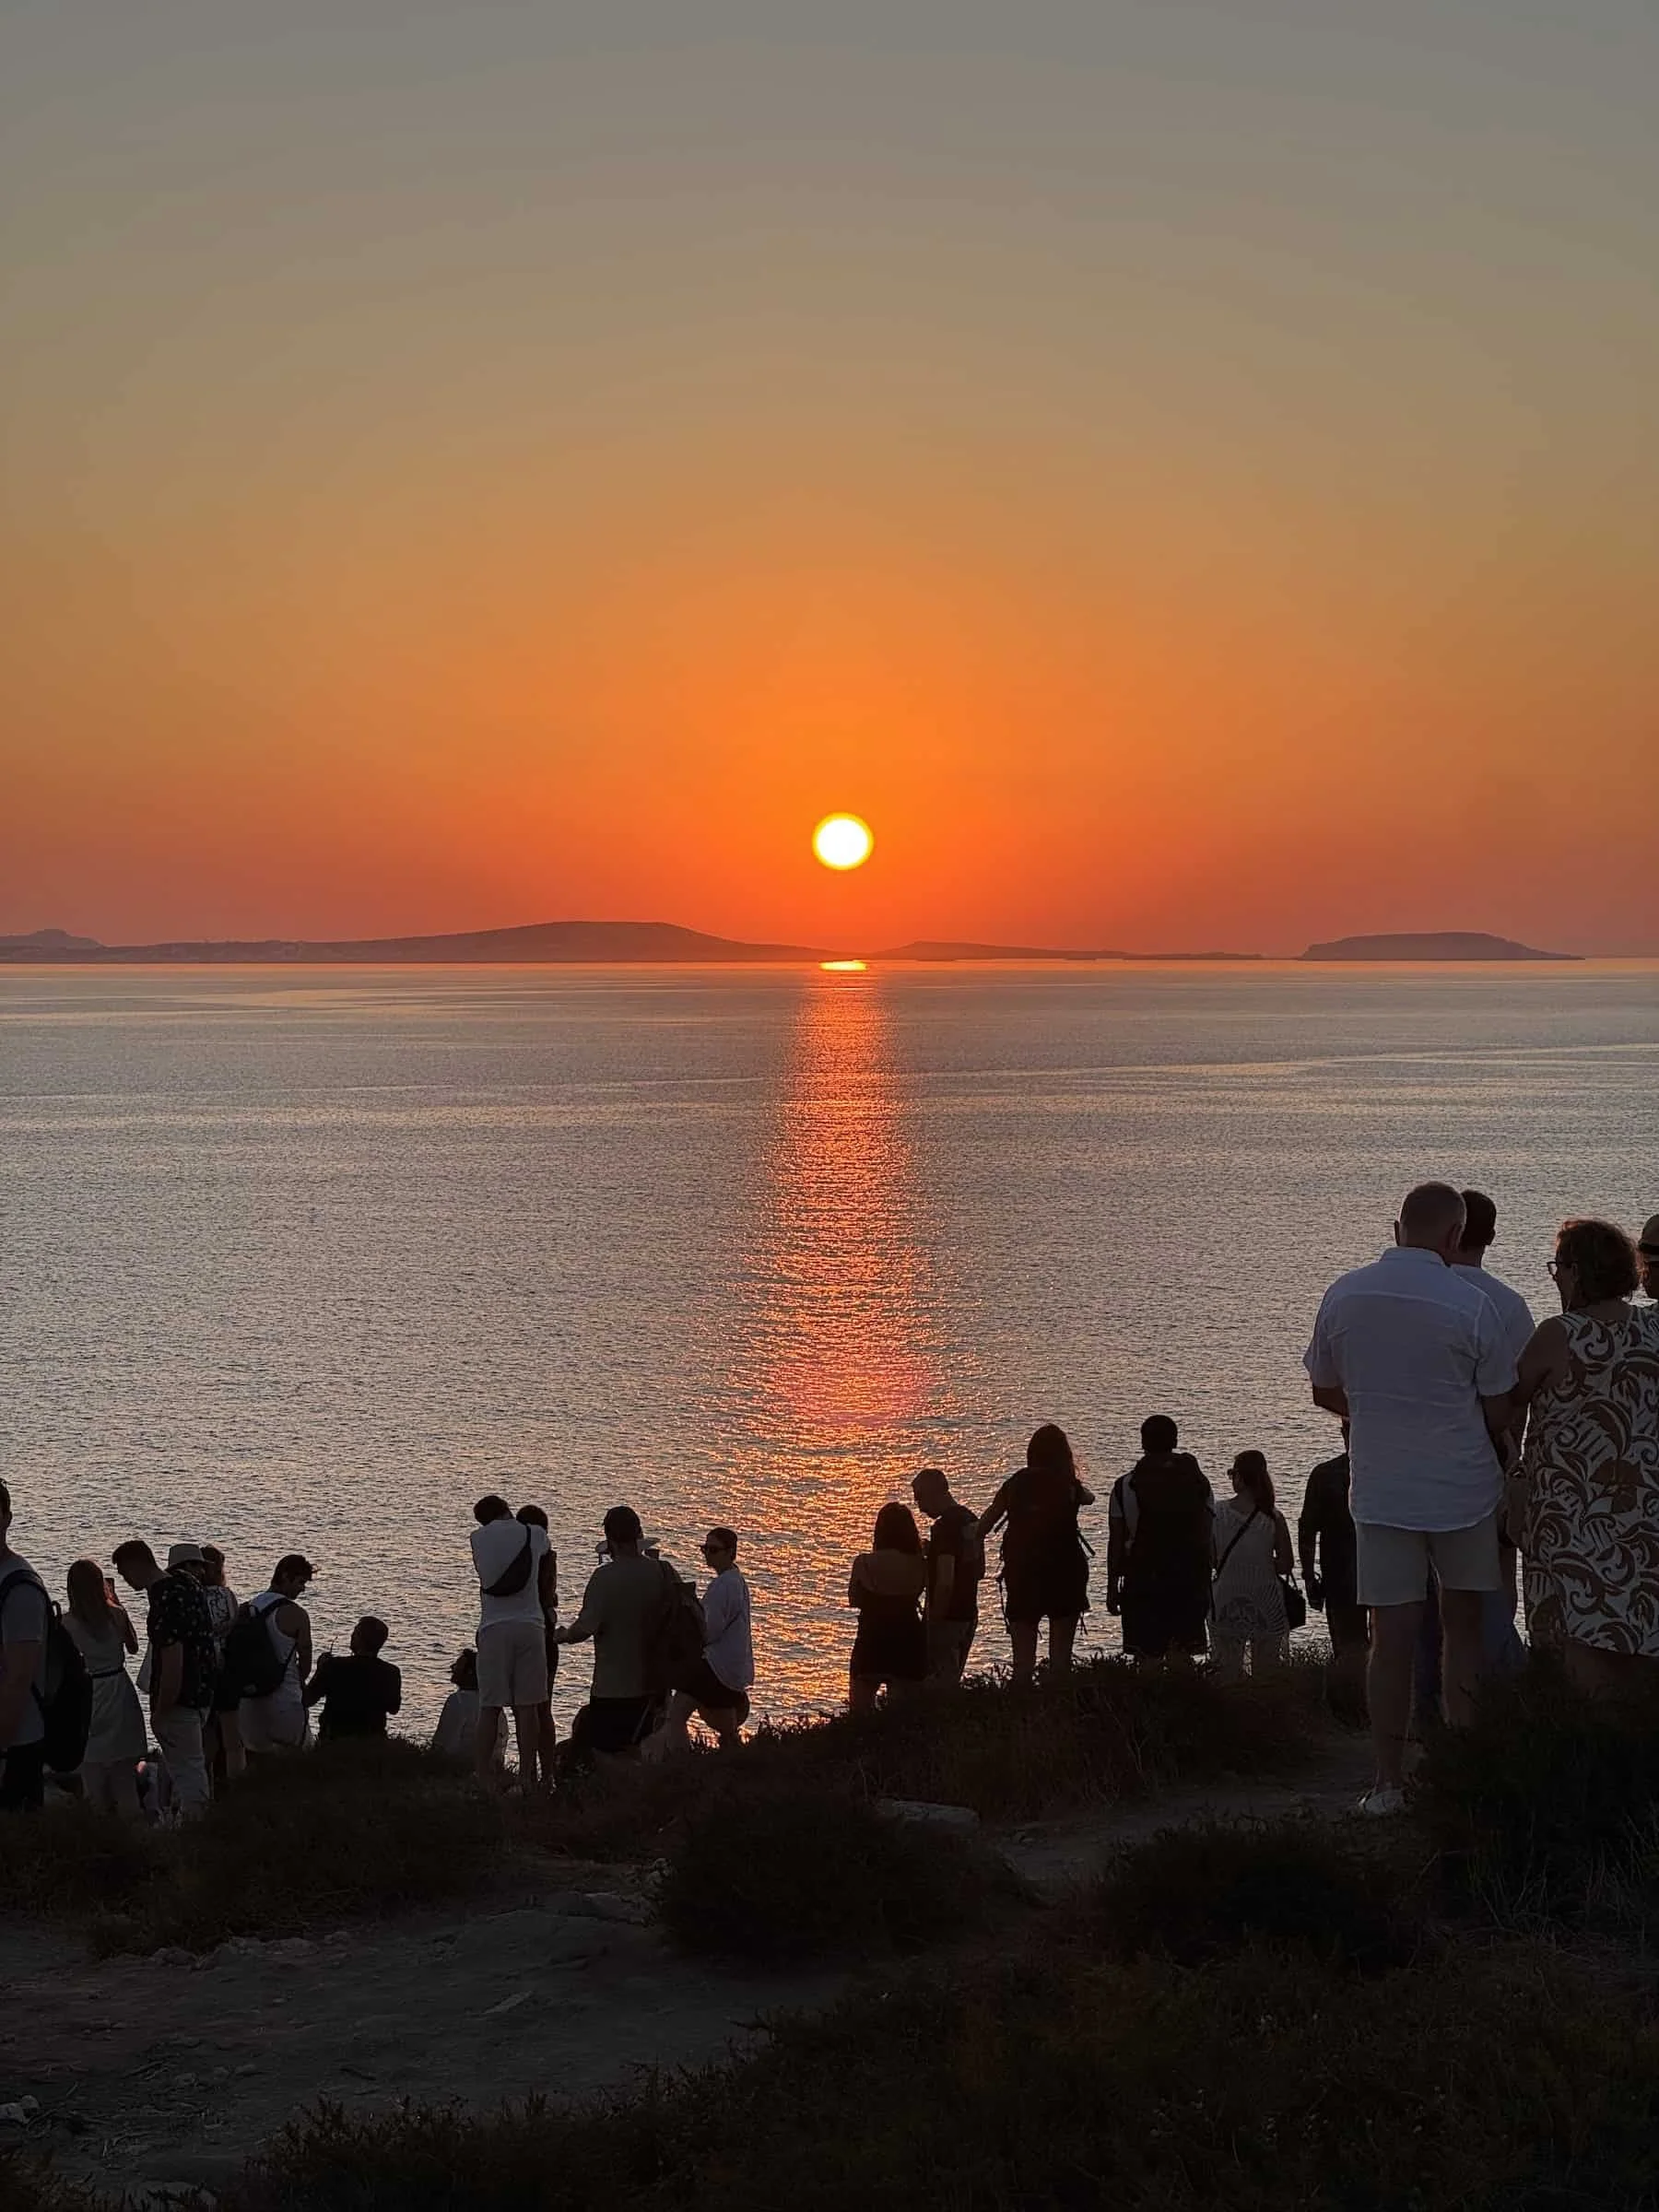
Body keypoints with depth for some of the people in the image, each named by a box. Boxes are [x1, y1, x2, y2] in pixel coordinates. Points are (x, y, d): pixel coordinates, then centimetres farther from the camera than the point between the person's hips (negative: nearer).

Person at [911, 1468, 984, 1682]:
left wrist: (933, 1620, -18)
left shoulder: (944, 1526, -17)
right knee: (952, 1682, 15)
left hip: (947, 1617, -9)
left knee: (937, 1683, -6)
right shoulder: (971, 1520, 11)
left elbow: (945, 1581, -23)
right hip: (969, 1614, 9)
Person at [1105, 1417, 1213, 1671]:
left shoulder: (1126, 1486, -2)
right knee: (1182, 1654, 8)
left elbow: (1116, 1542, -2)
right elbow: (1208, 1538, 3)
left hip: (1143, 1582, -2)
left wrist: (1112, 1586, 5)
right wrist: (1205, 1580, 10)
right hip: (1189, 1581, 2)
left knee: (1147, 1656, -1)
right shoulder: (1198, 1483, 3)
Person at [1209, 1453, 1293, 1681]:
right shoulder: (1273, 1518, -9)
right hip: (1266, 1601, 0)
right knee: (1266, 1673, 9)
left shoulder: (1217, 1513, -8)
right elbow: (1286, 1565, -4)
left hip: (1228, 1600, 0)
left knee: (1227, 1672, 8)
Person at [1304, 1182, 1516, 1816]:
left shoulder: (1342, 1295, -2)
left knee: (1391, 1635, 2)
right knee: (1464, 1625, 14)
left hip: (1379, 1494, 1)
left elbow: (1325, 1394, 10)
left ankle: (1389, 1782, 2)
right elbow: (1500, 1414, -4)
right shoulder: (1470, 1305, -11)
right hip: (1464, 1490, -1)